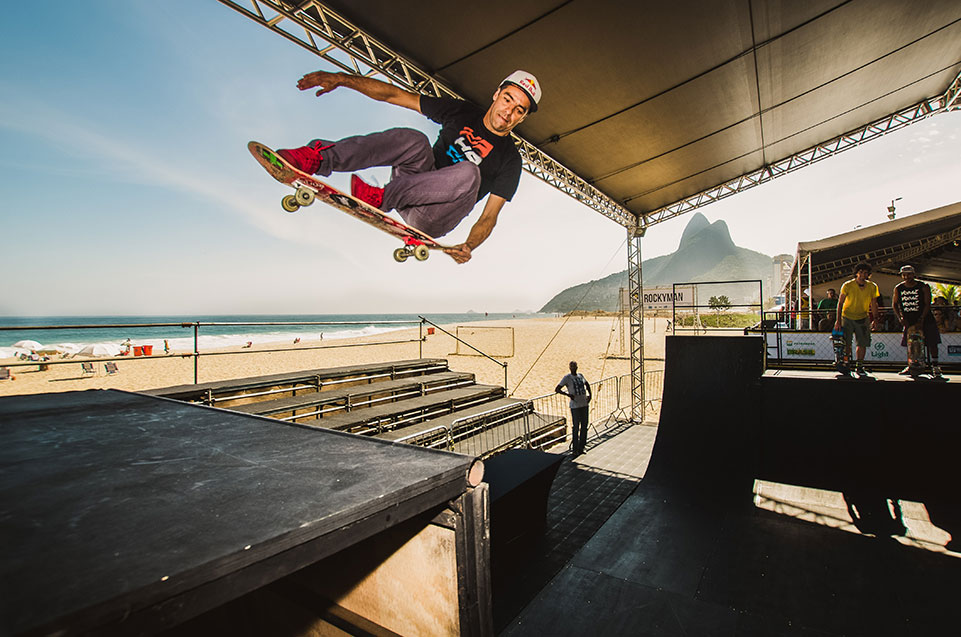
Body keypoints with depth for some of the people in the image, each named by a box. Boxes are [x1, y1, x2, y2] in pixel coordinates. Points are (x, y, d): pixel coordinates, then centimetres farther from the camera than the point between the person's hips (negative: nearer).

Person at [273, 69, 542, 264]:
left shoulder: (510, 159, 1)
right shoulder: (462, 112, 7)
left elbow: (489, 216, -6)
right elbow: (395, 95, 4)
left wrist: (468, 246, -27)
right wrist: (342, 79, -8)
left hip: (434, 220, -2)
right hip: (413, 181, 2)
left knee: (469, 174, -34)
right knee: (414, 140, -29)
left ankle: (380, 197, -33)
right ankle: (315, 158, -36)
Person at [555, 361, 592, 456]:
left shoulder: (581, 376, 10)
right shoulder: (567, 378, -6)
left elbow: (587, 384, 29)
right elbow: (557, 389, -8)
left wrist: (590, 395, 14)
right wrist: (568, 394, -19)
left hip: (585, 404, 6)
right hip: (575, 406, -6)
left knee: (584, 426, 10)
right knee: (576, 427, -3)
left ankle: (581, 447, 22)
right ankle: (575, 449, 8)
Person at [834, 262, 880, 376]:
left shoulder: (872, 287, -3)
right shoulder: (848, 285, -12)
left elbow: (874, 304, 7)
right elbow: (840, 303, -8)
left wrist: (875, 319, -1)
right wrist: (838, 320, -13)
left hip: (862, 318, 3)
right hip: (847, 317, -2)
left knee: (863, 343, 0)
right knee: (846, 343, -4)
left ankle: (860, 367, 12)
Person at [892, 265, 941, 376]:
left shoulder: (924, 286, -7)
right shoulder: (898, 288, 0)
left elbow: (927, 304, -11)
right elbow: (894, 304, 6)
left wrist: (921, 320, -19)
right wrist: (900, 318, -7)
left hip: (925, 319, -2)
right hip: (908, 321, 2)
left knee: (932, 342, -3)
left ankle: (935, 366, 9)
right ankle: (911, 366, 16)